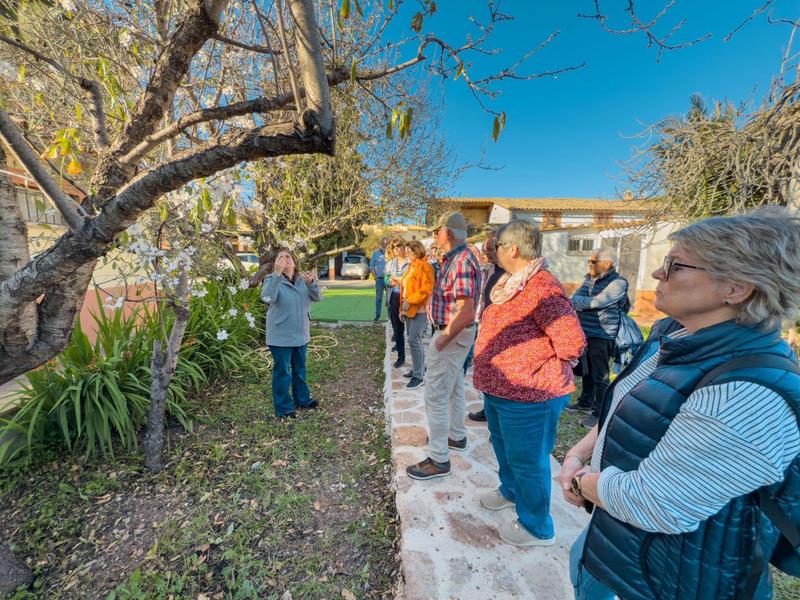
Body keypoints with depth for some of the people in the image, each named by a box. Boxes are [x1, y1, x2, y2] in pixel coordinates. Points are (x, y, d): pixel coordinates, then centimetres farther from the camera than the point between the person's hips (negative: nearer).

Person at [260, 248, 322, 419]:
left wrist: (312, 283, -32)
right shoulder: (272, 279, -11)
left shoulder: (304, 279, 1)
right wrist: (277, 273, -42)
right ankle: (283, 408, 21)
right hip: (281, 337, -5)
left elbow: (318, 297, -12)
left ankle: (302, 399, 39)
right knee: (282, 372, 5)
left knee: (300, 370, 20)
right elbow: (267, 297, -32)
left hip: (301, 334, 5)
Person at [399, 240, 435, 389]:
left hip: (419, 310, -9)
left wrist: (410, 301, -20)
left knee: (414, 341, -10)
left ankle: (418, 376, -1)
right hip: (409, 309, 9)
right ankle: (418, 368, 24)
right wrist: (402, 308, 18)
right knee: (414, 340, 13)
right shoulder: (411, 266, 17)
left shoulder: (424, 266, -11)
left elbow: (427, 289, -19)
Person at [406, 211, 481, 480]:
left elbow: (466, 311, -28)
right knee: (454, 388, 23)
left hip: (452, 335, -11)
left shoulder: (461, 261, -23)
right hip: (454, 333, 11)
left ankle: (438, 459, 10)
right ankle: (456, 435, 41)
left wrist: (442, 339, -22)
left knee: (435, 396, -3)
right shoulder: (454, 258, 9)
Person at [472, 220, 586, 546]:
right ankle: (510, 490, 55)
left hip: (527, 395, -10)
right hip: (499, 388, 10)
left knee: (526, 460, 10)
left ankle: (536, 528, 35)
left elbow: (572, 342, -29)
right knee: (503, 446, 28)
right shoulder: (512, 283, 7)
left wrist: (538, 371, -14)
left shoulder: (541, 287, -25)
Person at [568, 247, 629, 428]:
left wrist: (581, 301, -5)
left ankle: (599, 412, 15)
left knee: (600, 376, 3)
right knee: (586, 372, 19)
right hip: (584, 333, 7)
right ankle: (585, 403, 34)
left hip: (601, 337, -7)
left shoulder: (618, 283, -11)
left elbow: (596, 302, -20)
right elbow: (574, 299, 4)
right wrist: (588, 303, -15)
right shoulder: (589, 279, 11)